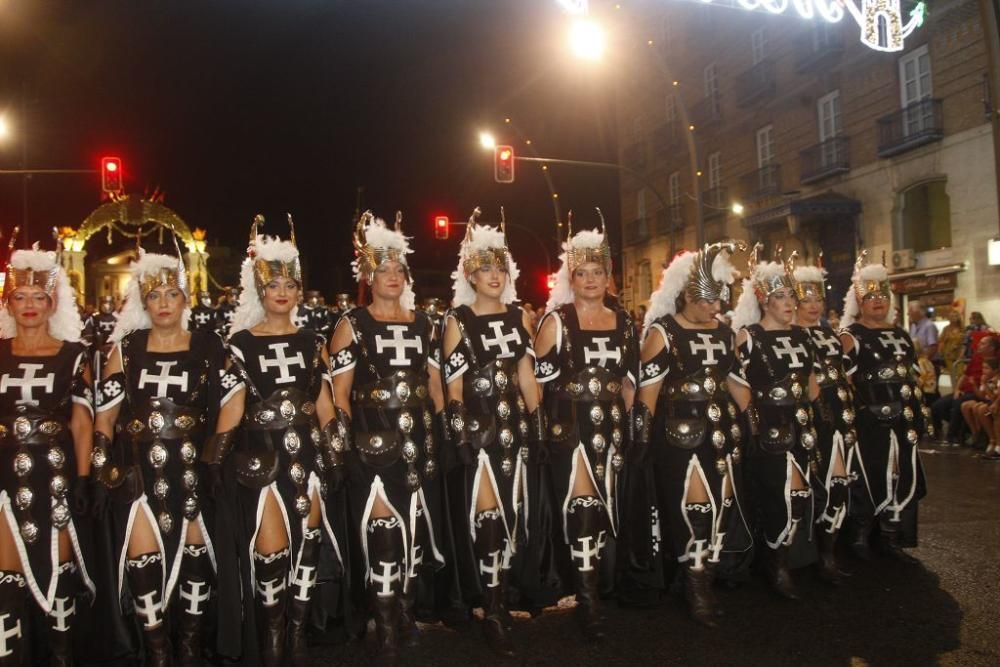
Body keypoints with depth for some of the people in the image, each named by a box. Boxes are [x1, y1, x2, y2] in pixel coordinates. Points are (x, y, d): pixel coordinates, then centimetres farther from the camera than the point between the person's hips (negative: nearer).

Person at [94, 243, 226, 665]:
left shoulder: (208, 346, 3)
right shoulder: (126, 348, 6)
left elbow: (224, 405, 6)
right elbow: (105, 411, 7)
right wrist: (105, 461, 0)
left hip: (192, 467, 0)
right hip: (139, 467, 1)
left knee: (195, 553, 6)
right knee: (143, 558, -1)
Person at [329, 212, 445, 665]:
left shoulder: (422, 323, 11)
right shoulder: (352, 325, -2)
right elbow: (339, 394, -4)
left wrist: (443, 433, 11)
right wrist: (350, 444, -9)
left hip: (419, 443, 4)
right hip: (374, 444, -4)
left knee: (416, 527, 12)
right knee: (381, 531, -4)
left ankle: (407, 609, 31)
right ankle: (385, 630, 10)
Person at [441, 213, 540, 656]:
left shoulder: (520, 317, 9)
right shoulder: (458, 320, -4)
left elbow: (526, 376, 13)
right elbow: (453, 387, -7)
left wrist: (537, 425, 10)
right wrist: (460, 437, -12)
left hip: (515, 423, 5)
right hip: (478, 426, -4)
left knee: (514, 513, 8)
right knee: (487, 516, -5)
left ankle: (500, 595, 26)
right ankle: (492, 614, 8)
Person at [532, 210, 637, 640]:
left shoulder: (623, 323, 10)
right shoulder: (556, 321, -3)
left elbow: (629, 379, 16)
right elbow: (539, 378, -4)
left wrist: (621, 417, 11)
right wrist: (553, 415, -4)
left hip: (611, 425, 5)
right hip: (569, 425, -4)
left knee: (605, 508, 10)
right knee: (581, 507, -9)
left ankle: (592, 583, 28)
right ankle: (587, 599, 0)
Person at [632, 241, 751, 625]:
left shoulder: (724, 333, 11)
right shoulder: (663, 332, -6)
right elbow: (648, 390, -9)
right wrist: (643, 440, -11)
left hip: (722, 429, 6)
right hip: (681, 431, -6)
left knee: (723, 506, 7)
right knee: (695, 508, -4)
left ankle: (707, 581, 22)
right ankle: (695, 587, 13)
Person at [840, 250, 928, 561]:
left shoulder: (900, 334, 15)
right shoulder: (850, 336, -6)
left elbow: (913, 377, 19)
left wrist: (921, 414, 16)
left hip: (903, 419, 7)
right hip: (868, 420, -6)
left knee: (903, 478, 9)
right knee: (868, 477, -1)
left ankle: (891, 539, 21)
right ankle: (860, 538, 14)